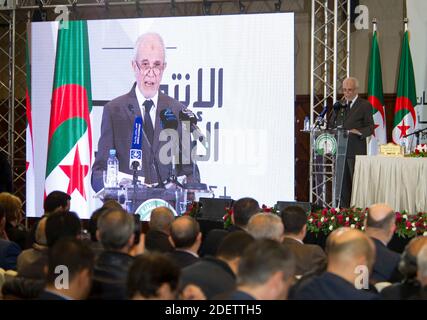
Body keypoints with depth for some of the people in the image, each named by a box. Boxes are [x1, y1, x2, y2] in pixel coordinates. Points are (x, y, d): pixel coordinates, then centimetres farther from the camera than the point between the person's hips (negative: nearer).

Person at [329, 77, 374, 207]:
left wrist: (359, 132, -23)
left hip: (356, 150, -5)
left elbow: (370, 128, -4)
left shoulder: (365, 105, 1)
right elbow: (331, 124, 21)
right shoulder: (339, 105, 18)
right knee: (343, 182, 5)